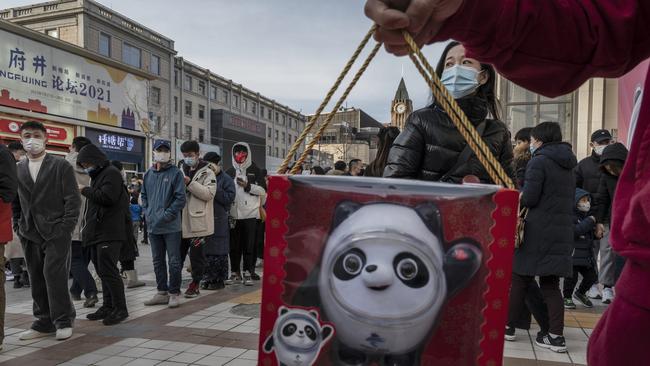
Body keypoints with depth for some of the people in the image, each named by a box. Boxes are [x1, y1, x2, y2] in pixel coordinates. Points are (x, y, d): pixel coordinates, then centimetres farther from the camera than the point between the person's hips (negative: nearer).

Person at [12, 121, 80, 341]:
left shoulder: (61, 166, -1)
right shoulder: (17, 170, 12)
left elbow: (73, 199, -5)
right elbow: (14, 202, 17)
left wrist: (66, 228, -11)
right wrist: (19, 228, 6)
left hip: (56, 232, -5)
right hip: (30, 235, 5)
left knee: (54, 274, -10)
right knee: (37, 279, 9)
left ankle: (63, 321, 4)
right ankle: (44, 322, 20)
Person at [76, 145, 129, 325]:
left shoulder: (111, 173, -9)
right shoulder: (98, 175, 22)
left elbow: (107, 197, -22)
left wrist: (85, 190, -9)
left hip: (109, 234, -10)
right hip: (97, 232, 10)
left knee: (108, 270, -10)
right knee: (102, 271, 12)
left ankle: (120, 308, -2)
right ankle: (108, 306, 20)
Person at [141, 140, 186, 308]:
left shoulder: (176, 173, -6)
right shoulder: (148, 174, 10)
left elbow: (180, 198, -11)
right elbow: (144, 195, 19)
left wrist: (166, 215, -16)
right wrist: (148, 213, 4)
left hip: (171, 226, -6)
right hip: (153, 226, 6)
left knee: (174, 261, 0)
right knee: (158, 261, 14)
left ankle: (174, 294, 11)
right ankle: (162, 292, 25)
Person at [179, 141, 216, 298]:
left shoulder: (207, 173, -1)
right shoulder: (181, 172, 16)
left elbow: (209, 193, -15)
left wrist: (190, 183, -19)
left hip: (198, 221, -5)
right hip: (181, 221, 5)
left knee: (196, 254, 4)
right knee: (177, 254, 12)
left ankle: (195, 284, 17)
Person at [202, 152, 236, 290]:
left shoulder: (226, 179, -1)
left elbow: (229, 198, -12)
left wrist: (214, 190, -16)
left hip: (220, 223, -5)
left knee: (219, 253, 0)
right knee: (206, 252, 9)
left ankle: (220, 279, 10)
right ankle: (209, 278, 20)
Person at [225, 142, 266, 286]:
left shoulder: (254, 170, 6)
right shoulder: (229, 172, 13)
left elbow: (263, 190, 0)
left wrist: (248, 186, -12)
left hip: (250, 213, -2)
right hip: (233, 213, 3)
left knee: (249, 244, 0)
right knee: (234, 245, 6)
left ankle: (248, 273, 6)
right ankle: (235, 272, 15)